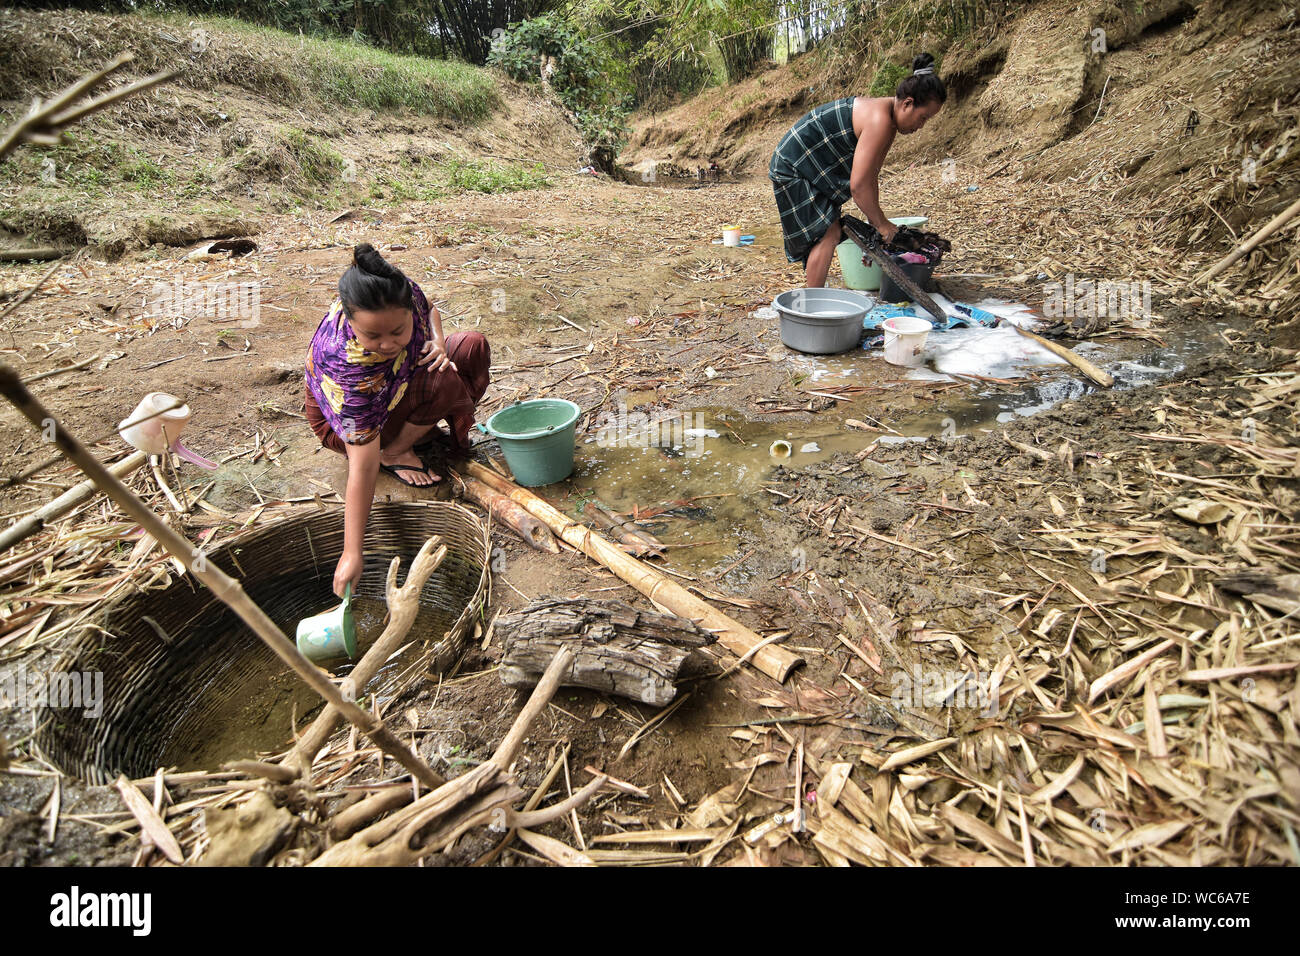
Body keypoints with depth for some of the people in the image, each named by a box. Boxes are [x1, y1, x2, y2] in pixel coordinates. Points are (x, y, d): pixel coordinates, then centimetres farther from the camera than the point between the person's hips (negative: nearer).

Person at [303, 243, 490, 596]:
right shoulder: (348, 369, -43)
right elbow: (362, 467, -43)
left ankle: (421, 430, 3)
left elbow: (429, 310, 0)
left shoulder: (403, 292, -29)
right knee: (445, 383, -32)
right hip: (342, 424, -7)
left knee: (473, 347, -5)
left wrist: (438, 341, -22)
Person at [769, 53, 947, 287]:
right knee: (828, 234, -15)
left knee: (827, 234, 13)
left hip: (810, 168, 10)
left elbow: (871, 178, 10)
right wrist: (881, 223, -15)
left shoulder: (887, 120, 6)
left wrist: (874, 224, 8)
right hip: (793, 168, -10)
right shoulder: (879, 121, -25)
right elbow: (859, 185, -28)